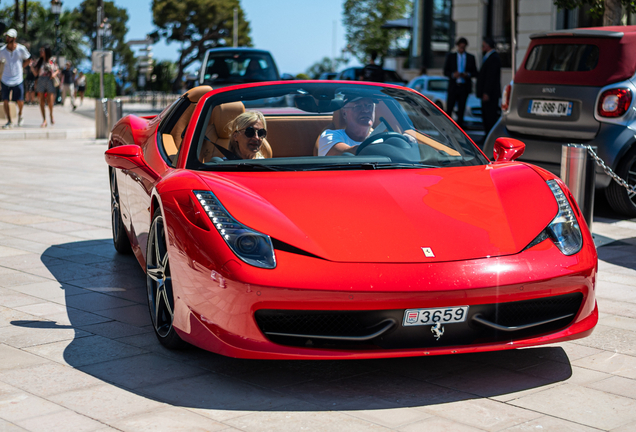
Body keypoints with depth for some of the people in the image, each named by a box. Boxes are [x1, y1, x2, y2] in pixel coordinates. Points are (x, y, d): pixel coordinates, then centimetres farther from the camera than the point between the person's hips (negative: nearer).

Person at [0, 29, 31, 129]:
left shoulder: (21, 49, -7)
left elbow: (27, 60, 8)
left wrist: (20, 68, 0)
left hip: (18, 80, -1)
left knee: (20, 102, -1)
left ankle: (20, 115, 31)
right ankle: (9, 121, 8)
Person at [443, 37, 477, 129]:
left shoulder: (471, 57, 10)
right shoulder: (450, 56, 7)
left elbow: (475, 73, 9)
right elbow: (445, 71, 4)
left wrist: (468, 75, -12)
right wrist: (453, 74, -16)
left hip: (464, 87, 1)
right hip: (453, 87, -1)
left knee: (461, 110, 3)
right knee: (449, 109, -6)